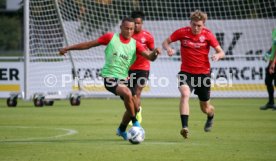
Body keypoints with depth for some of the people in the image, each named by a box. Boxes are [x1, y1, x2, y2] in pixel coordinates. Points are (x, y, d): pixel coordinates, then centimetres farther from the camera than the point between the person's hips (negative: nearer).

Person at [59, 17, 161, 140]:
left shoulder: (135, 44, 3)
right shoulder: (111, 37, -3)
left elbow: (150, 57, -7)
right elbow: (89, 44, 3)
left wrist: (155, 53, -31)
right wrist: (68, 48, 3)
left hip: (124, 78, 5)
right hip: (110, 77, -5)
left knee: (134, 107, 8)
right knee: (127, 93, -31)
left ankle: (122, 130, 35)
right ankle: (135, 123, -13)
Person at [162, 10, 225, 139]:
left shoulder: (207, 35, -7)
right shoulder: (182, 32, -8)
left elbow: (221, 52, -2)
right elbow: (165, 42, 2)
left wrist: (217, 55, -26)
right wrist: (168, 49, -22)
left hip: (203, 73, 1)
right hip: (186, 72, -1)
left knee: (205, 108, 11)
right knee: (185, 94, -31)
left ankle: (211, 116, 49)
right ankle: (184, 127, -34)